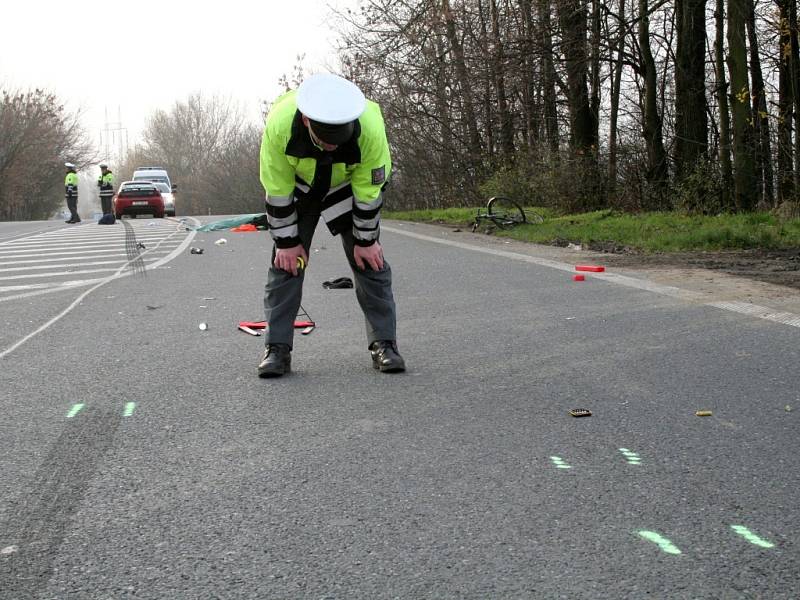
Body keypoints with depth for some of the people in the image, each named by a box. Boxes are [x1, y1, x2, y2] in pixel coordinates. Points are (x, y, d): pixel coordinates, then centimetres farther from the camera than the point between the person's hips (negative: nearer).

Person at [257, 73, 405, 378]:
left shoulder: (371, 126, -38)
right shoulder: (279, 123, -38)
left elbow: (369, 189, -21)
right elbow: (277, 190, -23)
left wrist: (366, 240, -12)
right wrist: (286, 241, -15)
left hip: (350, 185, 0)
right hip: (297, 185, 0)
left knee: (370, 260, -6)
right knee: (285, 262, -6)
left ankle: (384, 344, 4)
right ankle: (277, 348, 1)